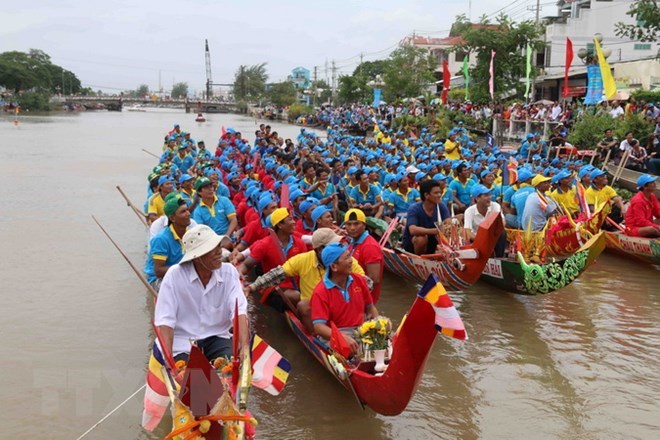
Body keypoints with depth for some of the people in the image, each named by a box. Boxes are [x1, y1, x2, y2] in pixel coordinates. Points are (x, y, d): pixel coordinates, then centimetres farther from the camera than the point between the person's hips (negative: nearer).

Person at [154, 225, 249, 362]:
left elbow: (239, 311, -18)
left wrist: (245, 348, -33)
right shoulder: (174, 275, -15)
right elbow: (165, 320, -17)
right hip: (183, 343, -1)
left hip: (217, 338, 2)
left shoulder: (229, 272, -7)